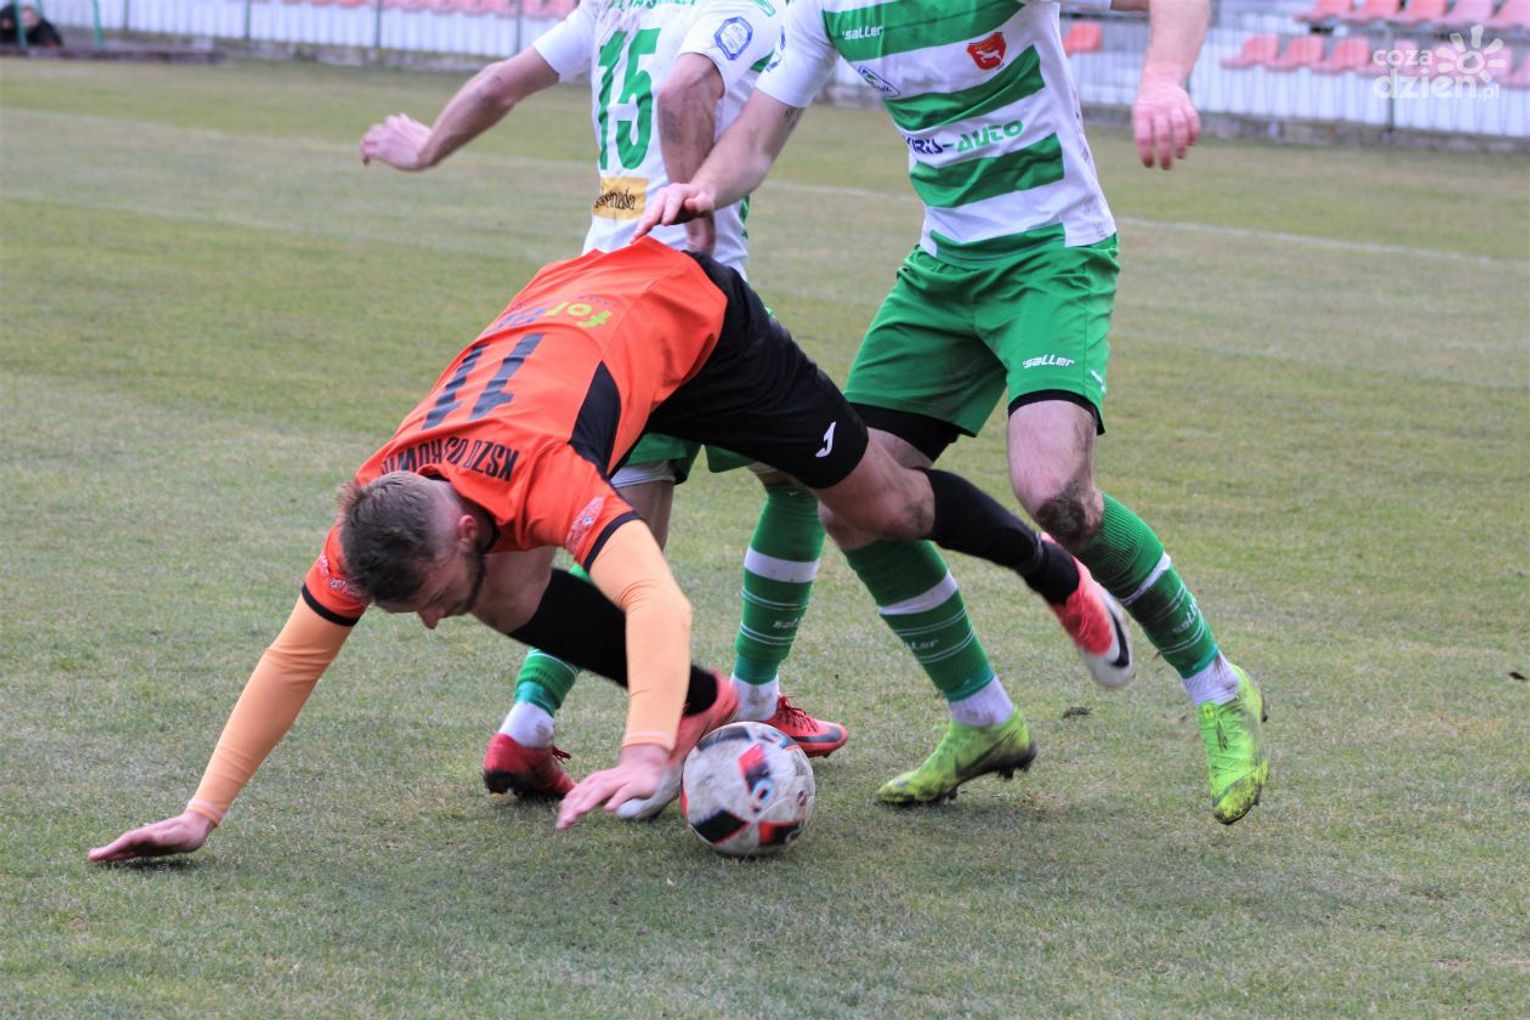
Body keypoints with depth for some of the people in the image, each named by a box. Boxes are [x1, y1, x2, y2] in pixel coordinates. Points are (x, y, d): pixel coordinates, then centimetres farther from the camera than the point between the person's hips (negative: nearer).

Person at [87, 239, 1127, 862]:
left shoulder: (536, 472, -44)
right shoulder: (378, 513, -27)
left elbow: (661, 602, -58)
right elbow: (296, 655, -18)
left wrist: (643, 757, -70)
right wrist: (201, 814, -22)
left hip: (691, 310, -5)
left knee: (883, 506, 8)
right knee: (510, 595, -14)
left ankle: (1057, 575, 37)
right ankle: (710, 707, 5)